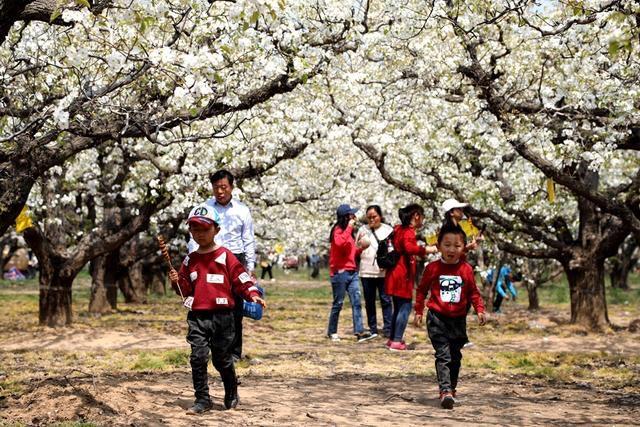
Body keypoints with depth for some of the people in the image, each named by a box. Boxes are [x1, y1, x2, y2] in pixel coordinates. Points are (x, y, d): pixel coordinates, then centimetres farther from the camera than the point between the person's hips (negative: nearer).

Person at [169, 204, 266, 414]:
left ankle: (231, 396, 28)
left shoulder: (225, 256, -2)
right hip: (197, 316, 3)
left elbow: (241, 279, -4)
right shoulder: (190, 260, 11)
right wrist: (177, 282, -5)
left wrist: (252, 294, -18)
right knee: (198, 357, -7)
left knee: (222, 359, 7)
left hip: (222, 315, -3)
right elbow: (186, 290, 15)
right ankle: (202, 399, 1)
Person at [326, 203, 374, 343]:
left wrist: (361, 247, 8)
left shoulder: (348, 232, 20)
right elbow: (339, 242, -30)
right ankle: (332, 332, 12)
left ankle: (359, 332, -10)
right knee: (338, 303, 0)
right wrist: (349, 227, -21)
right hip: (340, 272, -8)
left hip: (352, 272, 8)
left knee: (356, 302, -4)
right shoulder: (338, 230, -6)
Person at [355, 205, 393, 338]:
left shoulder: (388, 230, 6)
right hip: (366, 271, 2)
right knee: (369, 301, 8)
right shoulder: (362, 230, 11)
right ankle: (372, 329, 15)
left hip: (383, 271, -2)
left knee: (386, 300, -3)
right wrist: (359, 243, -8)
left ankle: (388, 328, -2)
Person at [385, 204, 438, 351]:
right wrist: (426, 250, -25)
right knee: (405, 307, -6)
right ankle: (397, 341, -7)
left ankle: (392, 339, 19)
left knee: (398, 307, 15)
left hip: (395, 274, 10)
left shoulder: (400, 229, 15)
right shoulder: (408, 232, -13)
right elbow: (409, 248, -33)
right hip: (402, 275, -10)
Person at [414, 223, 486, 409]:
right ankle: (445, 391, -19)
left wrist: (480, 310, -3)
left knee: (455, 356, 13)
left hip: (458, 320, 3)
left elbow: (473, 292, 10)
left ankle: (452, 387, 29)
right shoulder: (433, 268, -3)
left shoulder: (466, 269, 2)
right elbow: (422, 290, 7)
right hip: (437, 318, -3)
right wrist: (418, 311, 4)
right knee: (443, 355, -12)